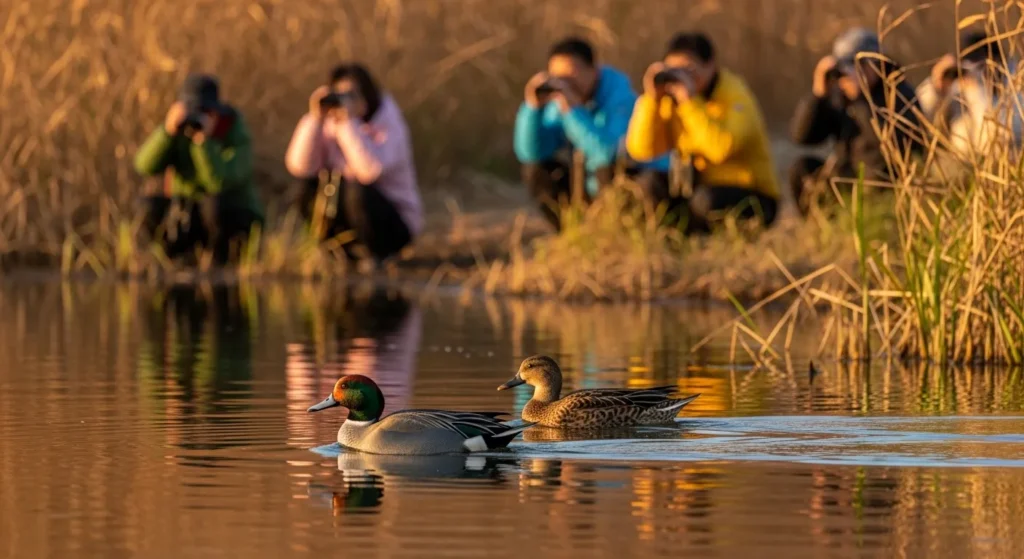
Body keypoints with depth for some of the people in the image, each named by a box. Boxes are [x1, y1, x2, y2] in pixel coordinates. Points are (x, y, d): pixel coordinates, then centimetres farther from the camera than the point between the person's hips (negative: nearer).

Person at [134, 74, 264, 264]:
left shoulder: (237, 136, -20)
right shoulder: (179, 126, -8)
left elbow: (220, 184, -34)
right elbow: (146, 166, -22)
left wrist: (204, 140, -41)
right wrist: (168, 130, -36)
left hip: (234, 220, -4)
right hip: (190, 215, 4)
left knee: (215, 205, -36)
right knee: (148, 209, -21)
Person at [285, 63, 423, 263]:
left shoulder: (388, 123, -16)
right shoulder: (329, 124, -2)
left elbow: (370, 171, -35)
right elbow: (299, 166, -17)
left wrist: (348, 123, -35)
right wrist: (315, 119, -24)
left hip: (394, 225, -5)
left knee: (358, 192, -33)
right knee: (305, 190, -17)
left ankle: (373, 254, -10)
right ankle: (344, 249, 0)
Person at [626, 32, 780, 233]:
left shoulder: (735, 97, -17)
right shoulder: (671, 97, 0)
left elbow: (721, 149, -37)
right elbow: (640, 150, -9)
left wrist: (690, 101, -34)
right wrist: (651, 98, -18)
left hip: (751, 199, -6)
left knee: (705, 199, -35)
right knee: (647, 182, -15)